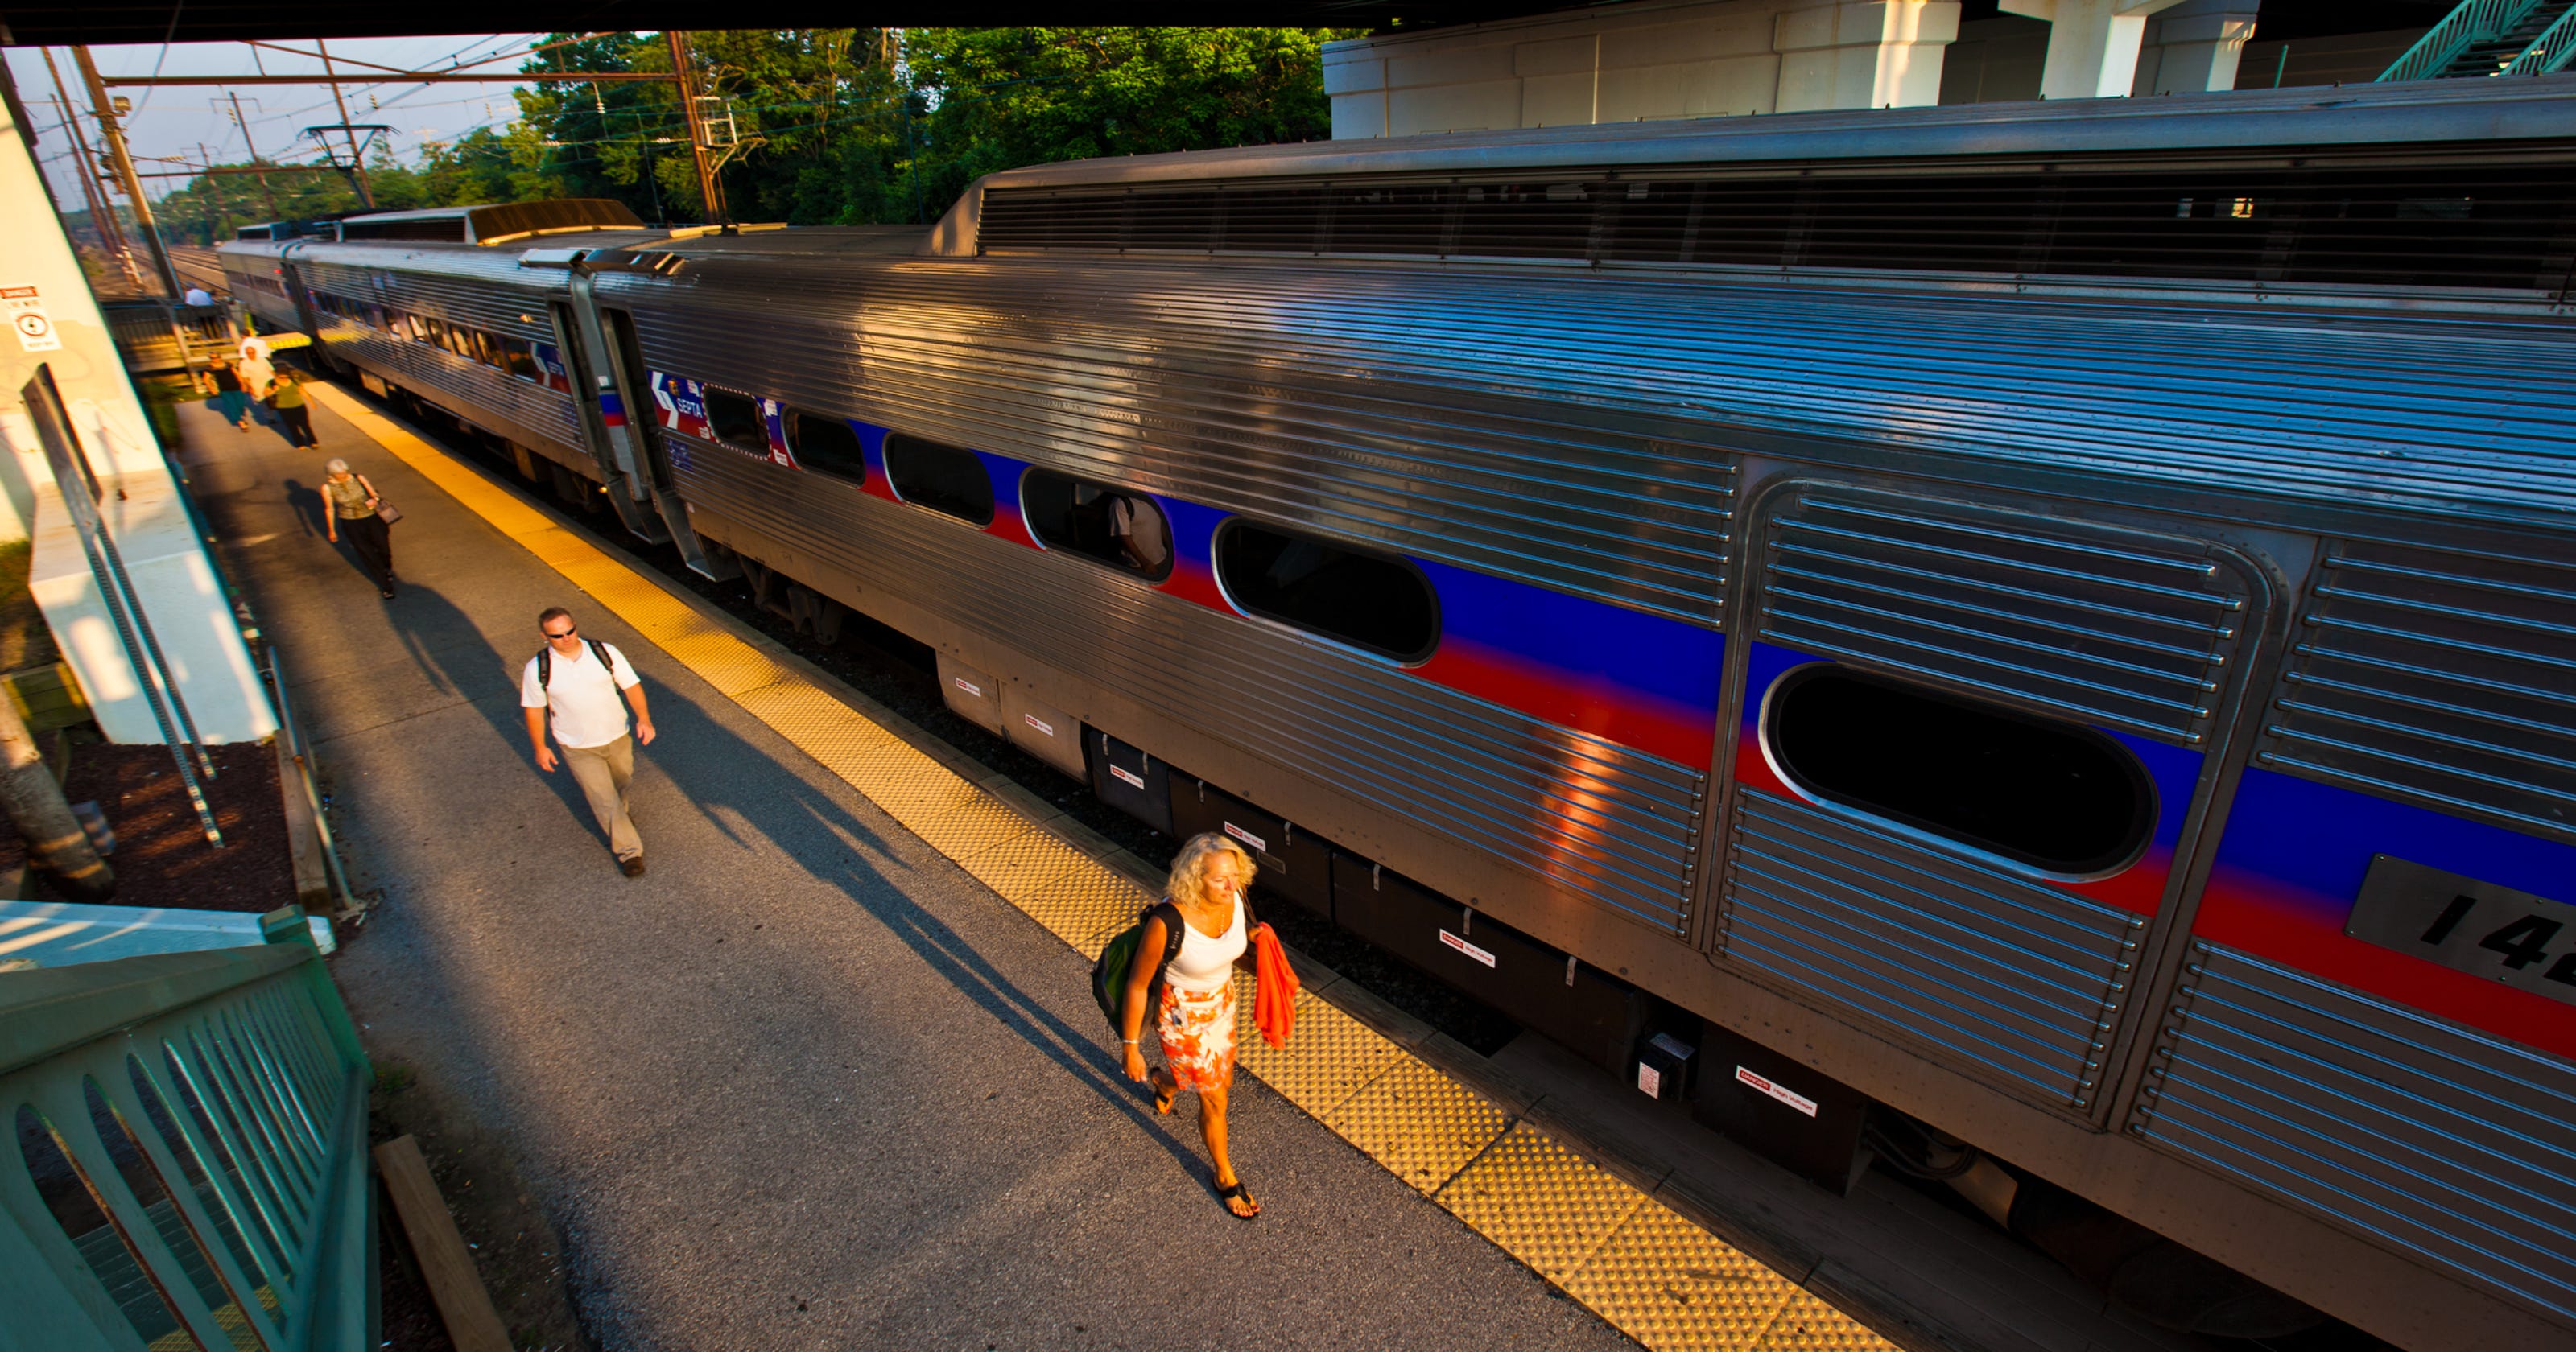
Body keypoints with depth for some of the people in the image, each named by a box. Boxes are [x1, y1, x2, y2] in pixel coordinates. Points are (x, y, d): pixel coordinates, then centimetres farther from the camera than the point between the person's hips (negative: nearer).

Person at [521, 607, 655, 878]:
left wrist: (644, 719, -19)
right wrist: (540, 748, 0)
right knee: (604, 799, 2)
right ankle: (629, 850, 17)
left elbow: (631, 685, -7)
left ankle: (620, 814, 59)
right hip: (579, 749, -2)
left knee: (621, 783, 26)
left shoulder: (605, 652, -14)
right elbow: (534, 710, -4)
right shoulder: (538, 669, -16)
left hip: (618, 737, 2)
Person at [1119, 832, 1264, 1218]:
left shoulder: (1234, 899, -20)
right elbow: (1137, 984, -22)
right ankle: (1226, 1176, 40)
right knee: (1214, 1100, 10)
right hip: (1181, 1016, -6)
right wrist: (1130, 1046, -12)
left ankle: (1164, 1083, 63)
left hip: (1221, 1001, 6)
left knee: (1220, 1079, 28)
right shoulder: (1167, 924, -37)